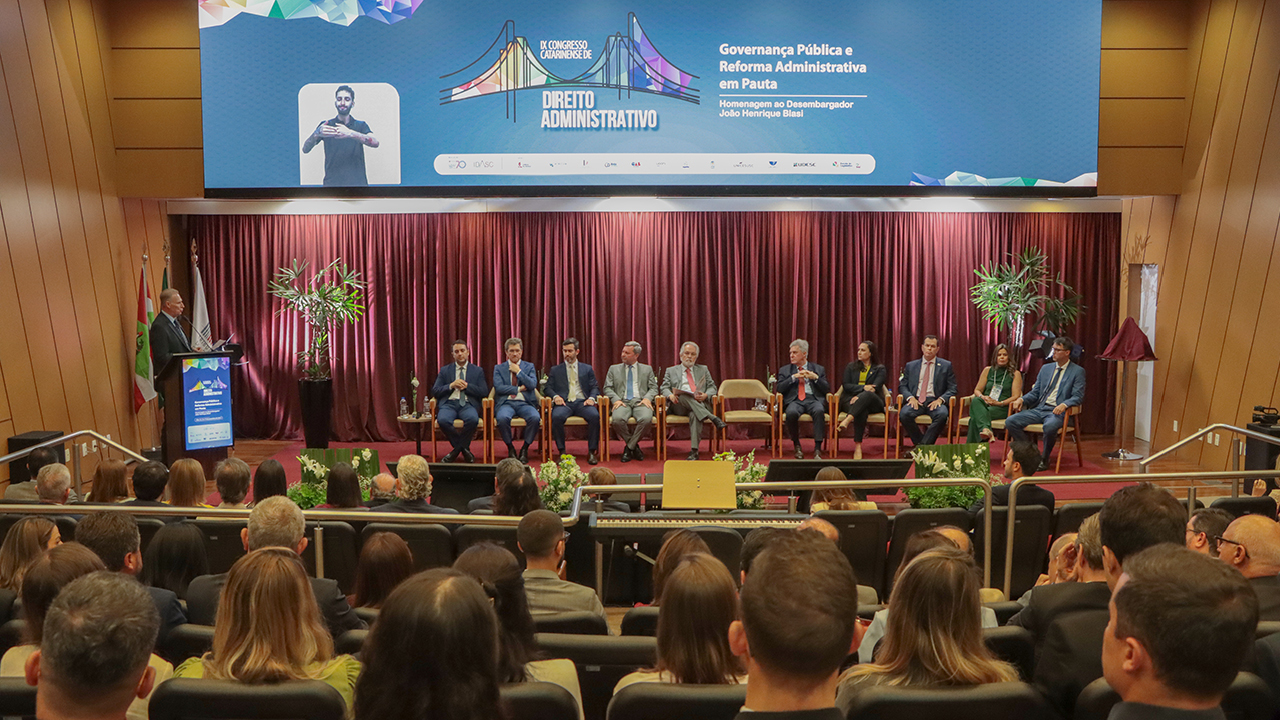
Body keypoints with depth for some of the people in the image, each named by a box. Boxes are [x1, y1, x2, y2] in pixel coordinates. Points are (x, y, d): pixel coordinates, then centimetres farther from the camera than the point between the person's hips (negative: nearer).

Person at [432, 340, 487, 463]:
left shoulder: (477, 371, 16)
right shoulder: (445, 370, 19)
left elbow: (484, 392, 5)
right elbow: (435, 391, 10)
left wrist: (467, 386, -6)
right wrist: (451, 385, -6)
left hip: (467, 404, -1)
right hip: (449, 403, 1)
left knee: (473, 419, -37)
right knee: (443, 420, -34)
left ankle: (457, 449, -10)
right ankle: (464, 449, -10)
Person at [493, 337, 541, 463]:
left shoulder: (529, 366, 16)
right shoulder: (498, 368, 14)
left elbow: (532, 385, -1)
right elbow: (499, 387, -2)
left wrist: (518, 371, -2)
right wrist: (519, 389, -5)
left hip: (524, 403, 1)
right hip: (506, 403, 0)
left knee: (535, 417, -33)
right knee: (502, 418, -36)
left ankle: (525, 449, -12)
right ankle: (510, 448, -12)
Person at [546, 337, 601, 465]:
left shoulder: (587, 369, 20)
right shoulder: (555, 370, 20)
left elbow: (595, 388, 14)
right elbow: (549, 388, 13)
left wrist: (591, 398, -8)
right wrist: (555, 396, -9)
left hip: (582, 402, 0)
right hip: (564, 403, 0)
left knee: (594, 416, -33)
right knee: (556, 417, -36)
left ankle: (592, 452, -23)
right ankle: (561, 451, -22)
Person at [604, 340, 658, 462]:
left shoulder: (647, 369, 19)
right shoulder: (614, 369, 19)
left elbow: (653, 388, 13)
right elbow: (607, 388, 12)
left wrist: (647, 398, -9)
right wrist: (616, 399, -8)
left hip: (640, 402, 0)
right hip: (622, 402, 0)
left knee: (646, 419, -35)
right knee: (617, 419, -35)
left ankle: (629, 447, -14)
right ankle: (634, 446, -10)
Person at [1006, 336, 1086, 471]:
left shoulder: (1077, 371, 4)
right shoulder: (1046, 368, 19)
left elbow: (1078, 397, -5)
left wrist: (1064, 405, -26)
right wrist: (1022, 399, -3)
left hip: (1057, 411, -5)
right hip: (1038, 409, 6)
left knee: (1049, 426, -40)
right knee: (1010, 422, -17)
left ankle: (1044, 459, -14)